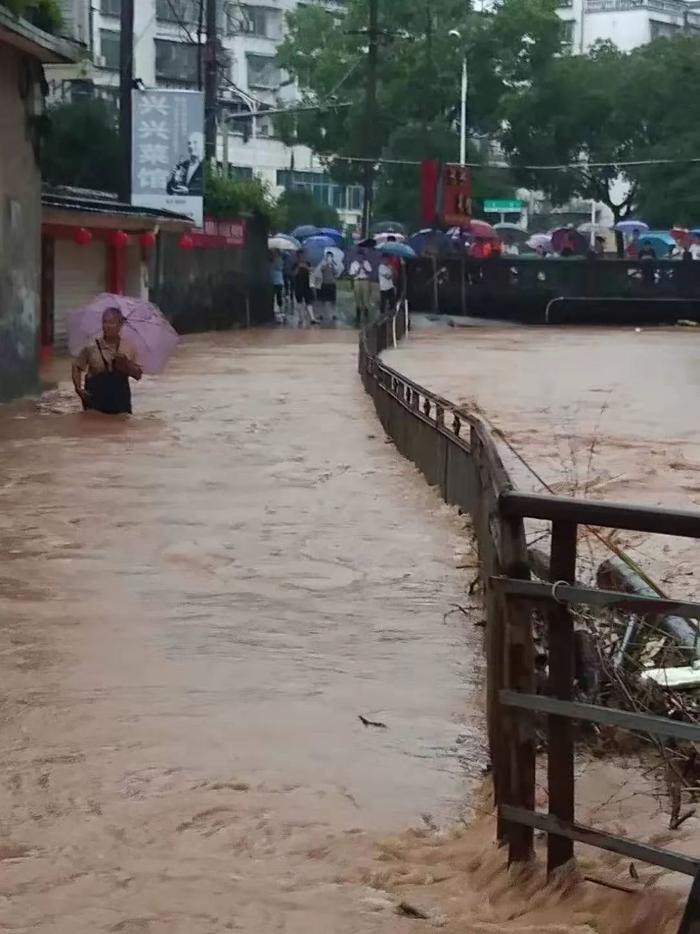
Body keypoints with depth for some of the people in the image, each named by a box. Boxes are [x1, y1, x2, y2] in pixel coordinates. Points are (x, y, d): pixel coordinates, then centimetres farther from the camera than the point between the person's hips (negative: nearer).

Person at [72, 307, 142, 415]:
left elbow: (138, 375, 1)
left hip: (120, 399, 2)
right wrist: (78, 388, -8)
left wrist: (126, 363, -16)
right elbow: (77, 367, 5)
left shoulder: (129, 347, -1)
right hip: (95, 397, -2)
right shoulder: (92, 347, -5)